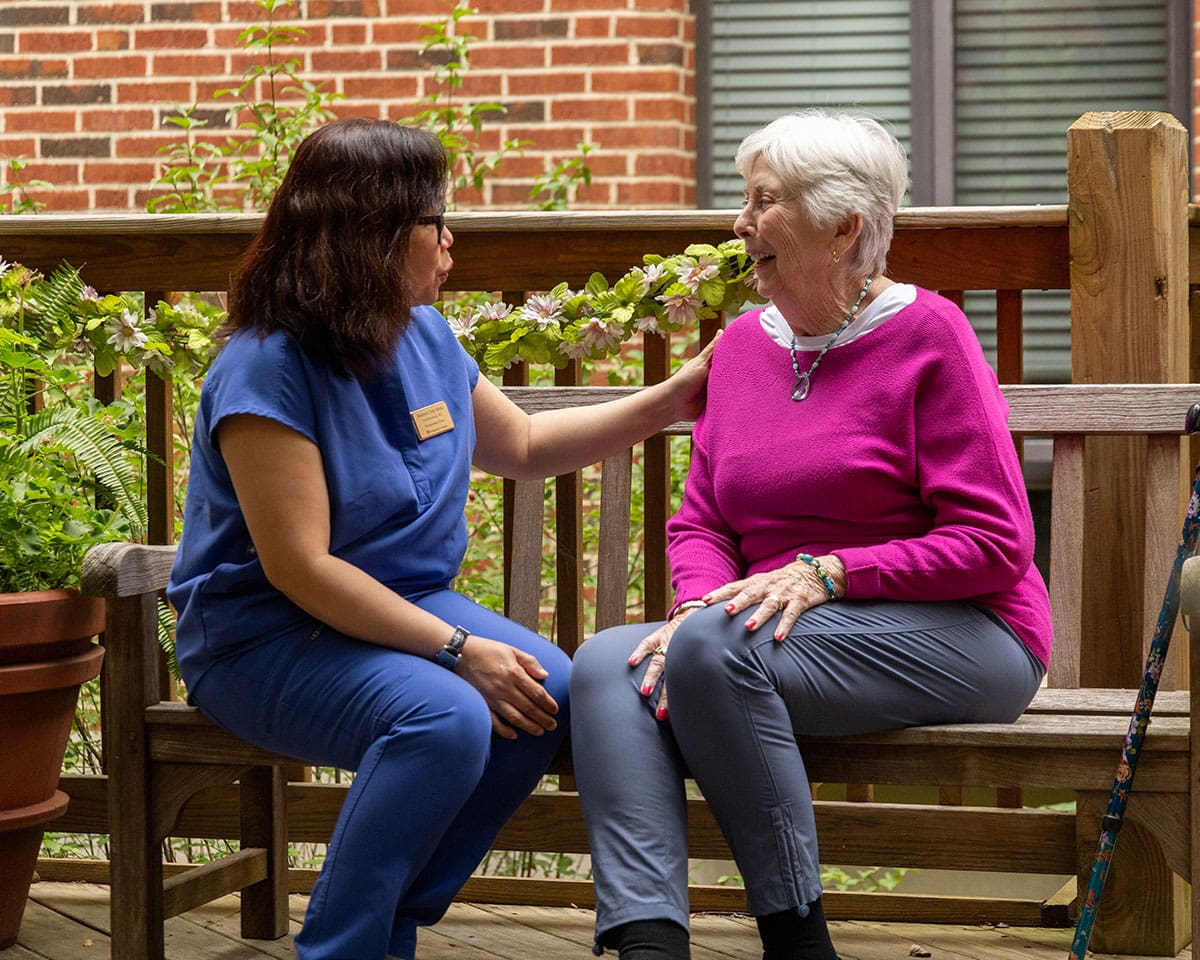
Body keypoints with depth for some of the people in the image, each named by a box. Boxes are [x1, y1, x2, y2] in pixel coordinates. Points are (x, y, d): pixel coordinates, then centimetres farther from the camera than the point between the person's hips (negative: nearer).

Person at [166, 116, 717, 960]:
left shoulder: (427, 337, 6)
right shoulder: (268, 368, -19)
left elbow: (524, 446, 24)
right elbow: (300, 567, -23)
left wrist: (674, 399, 17)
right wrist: (459, 650, -26)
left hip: (406, 606, 8)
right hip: (263, 635, -8)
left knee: (551, 692, -18)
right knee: (444, 719, -33)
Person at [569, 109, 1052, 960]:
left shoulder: (926, 334, -5)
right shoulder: (744, 344, 14)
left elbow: (992, 545, -11)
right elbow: (700, 521, 11)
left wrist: (826, 573, -19)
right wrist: (704, 602, -12)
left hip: (959, 636, -6)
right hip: (779, 633, 6)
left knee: (713, 648, -31)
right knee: (607, 664, -20)